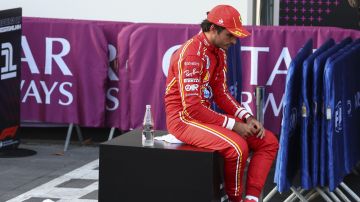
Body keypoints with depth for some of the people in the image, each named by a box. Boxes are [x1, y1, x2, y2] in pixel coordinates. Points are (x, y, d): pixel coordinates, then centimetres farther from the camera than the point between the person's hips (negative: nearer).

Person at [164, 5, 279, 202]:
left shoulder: (219, 52, 8)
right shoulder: (191, 53, -21)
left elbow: (221, 94, 12)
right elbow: (192, 108, -25)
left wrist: (247, 118, -5)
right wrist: (233, 124, -22)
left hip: (207, 115, 10)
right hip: (184, 118, -10)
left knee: (268, 141, 1)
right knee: (237, 146, -32)